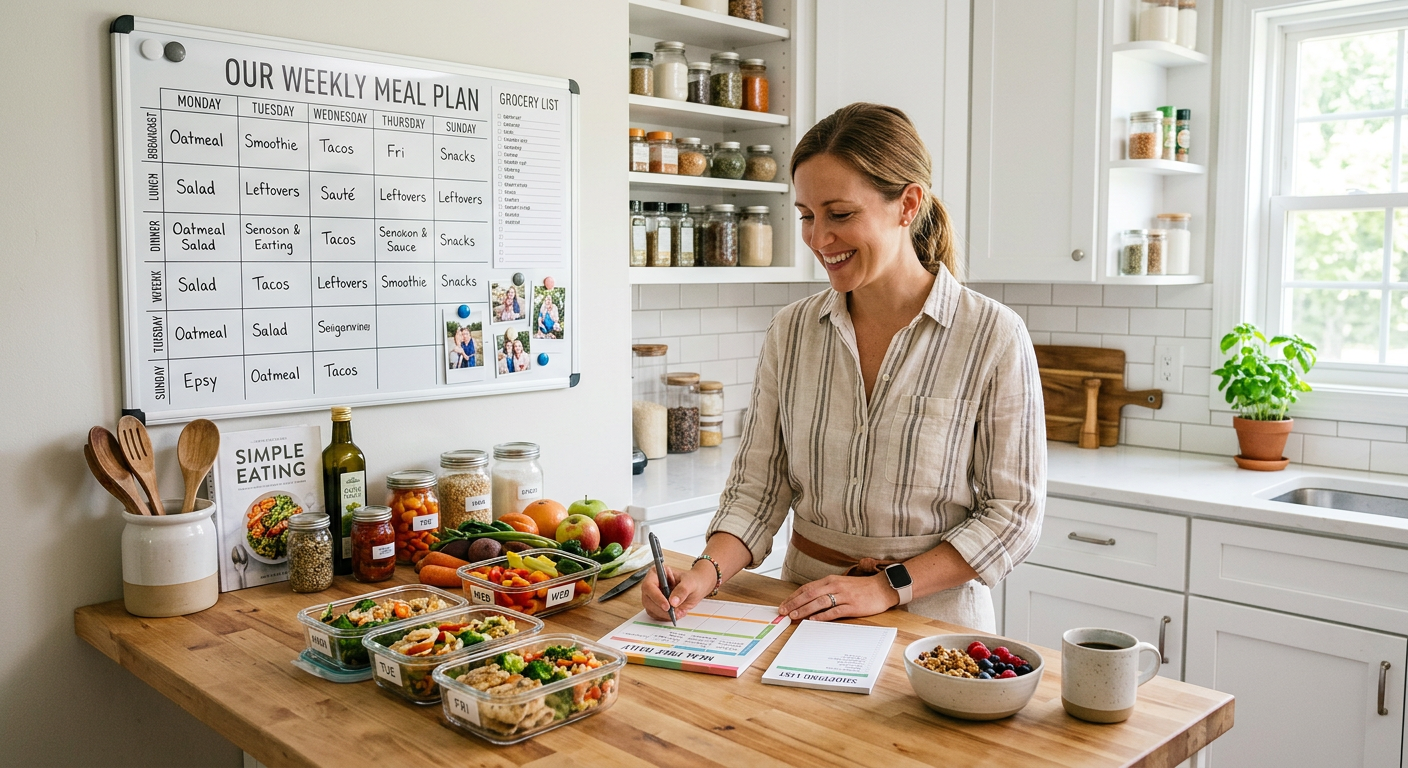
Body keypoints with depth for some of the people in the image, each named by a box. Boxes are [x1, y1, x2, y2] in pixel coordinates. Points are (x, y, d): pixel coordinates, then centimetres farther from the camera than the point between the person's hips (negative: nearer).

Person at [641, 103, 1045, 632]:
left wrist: (890, 586, -12)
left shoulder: (994, 336, -7)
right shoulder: (791, 331, 3)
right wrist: (708, 573, -13)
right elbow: (758, 487, 4)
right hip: (807, 606, 2)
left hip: (934, 611, -2)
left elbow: (1014, 511, -5)